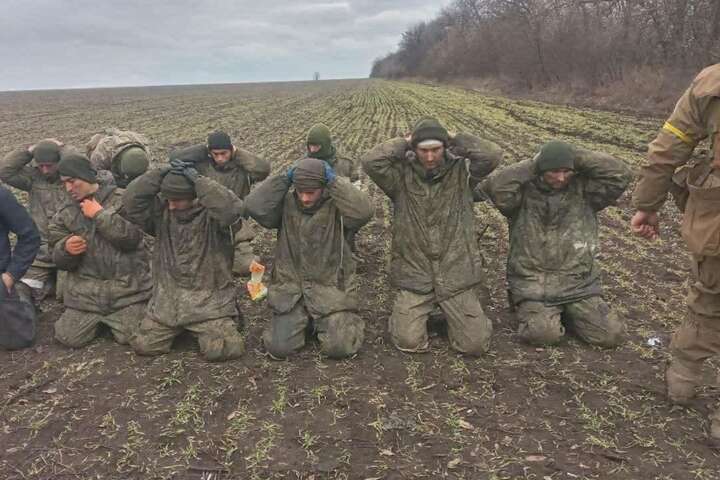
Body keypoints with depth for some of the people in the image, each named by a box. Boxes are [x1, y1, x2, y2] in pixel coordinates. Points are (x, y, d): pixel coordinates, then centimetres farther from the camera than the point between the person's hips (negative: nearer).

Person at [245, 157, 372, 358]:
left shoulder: (337, 206, -7)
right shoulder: (286, 204, 0)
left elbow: (363, 211, -27)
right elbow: (254, 206, -15)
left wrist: (334, 180, -21)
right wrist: (284, 179, -14)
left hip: (331, 290, -2)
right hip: (291, 290, 2)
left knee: (338, 347, -12)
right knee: (279, 347, -6)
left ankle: (343, 320, 23)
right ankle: (304, 321, 25)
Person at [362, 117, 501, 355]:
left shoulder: (461, 172, -1)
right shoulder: (401, 176, -3)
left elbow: (492, 155, -16)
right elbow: (370, 161, -19)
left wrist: (456, 140, -6)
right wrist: (404, 143, -8)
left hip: (456, 276, 1)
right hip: (414, 277, -1)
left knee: (476, 344, -1)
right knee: (409, 342, -9)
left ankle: (451, 313, 31)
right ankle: (410, 313, 26)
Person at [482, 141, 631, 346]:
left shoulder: (583, 189, 5)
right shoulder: (524, 192, -2)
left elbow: (620, 174, -7)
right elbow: (496, 187, -21)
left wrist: (577, 156, -7)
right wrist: (532, 165, -13)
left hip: (579, 284, 3)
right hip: (533, 285, -3)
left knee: (611, 334, -7)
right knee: (544, 334, -24)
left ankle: (566, 314, 18)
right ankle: (534, 312, 10)